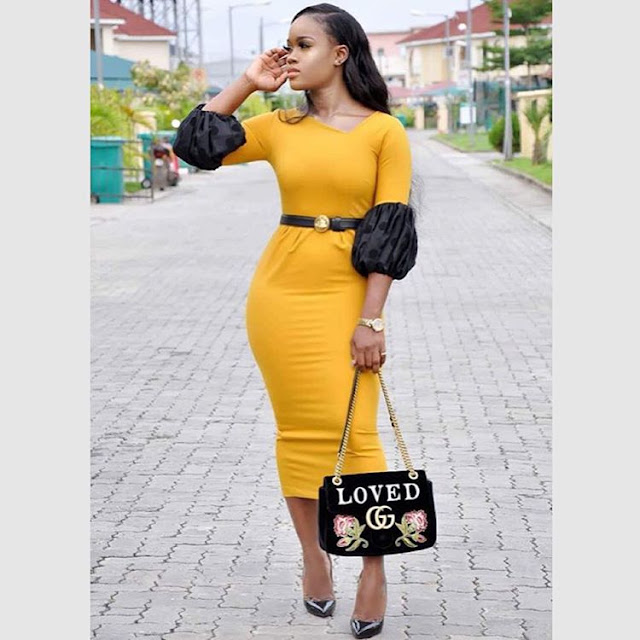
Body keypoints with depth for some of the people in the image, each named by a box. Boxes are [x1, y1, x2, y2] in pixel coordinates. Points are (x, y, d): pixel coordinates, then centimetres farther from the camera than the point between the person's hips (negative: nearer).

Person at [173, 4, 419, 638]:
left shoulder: (384, 130, -2)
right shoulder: (281, 126, 8)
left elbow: (391, 228, -5)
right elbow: (195, 144, 7)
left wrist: (371, 320, -10)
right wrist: (247, 83, 4)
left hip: (347, 294, -3)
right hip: (281, 289, 3)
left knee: (354, 432, -7)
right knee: (298, 428, 7)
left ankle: (375, 569, 5)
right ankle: (313, 557, 20)